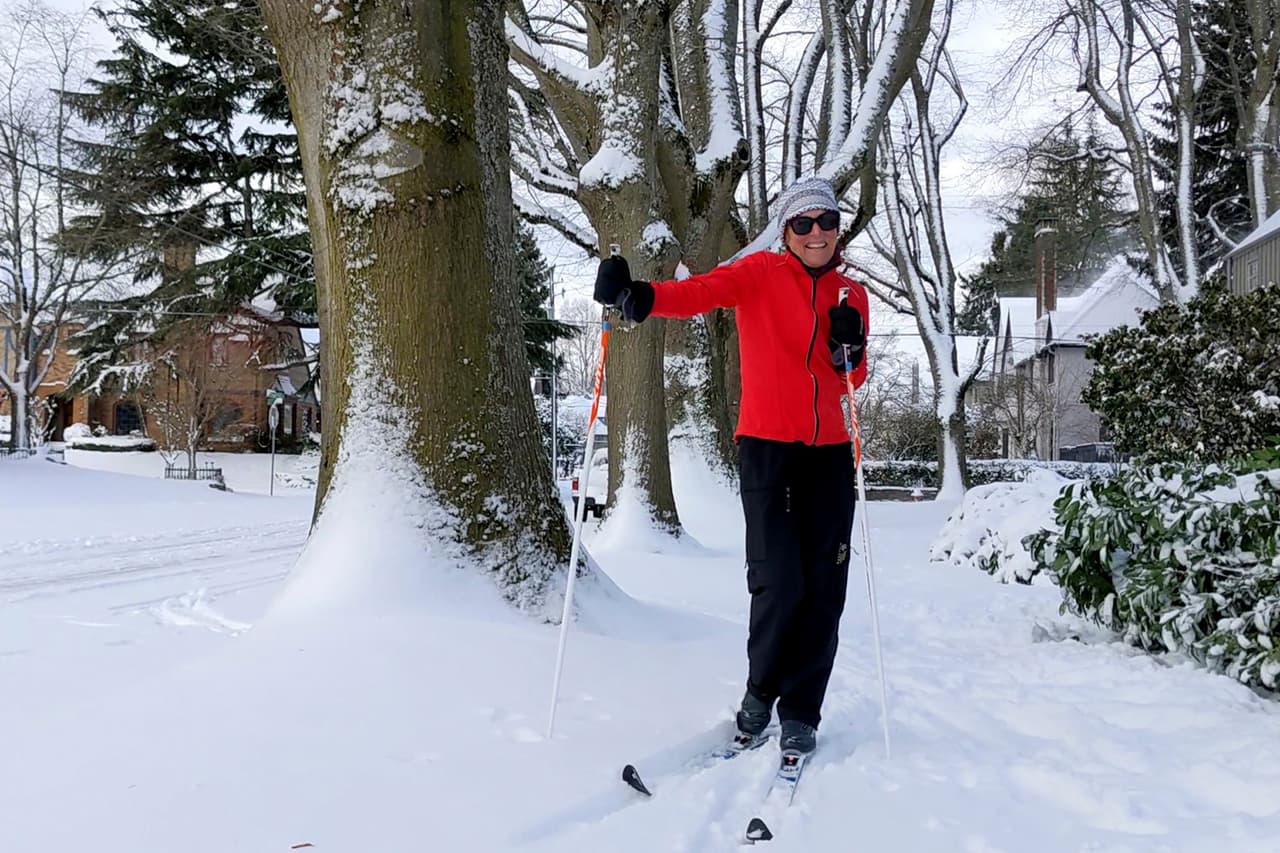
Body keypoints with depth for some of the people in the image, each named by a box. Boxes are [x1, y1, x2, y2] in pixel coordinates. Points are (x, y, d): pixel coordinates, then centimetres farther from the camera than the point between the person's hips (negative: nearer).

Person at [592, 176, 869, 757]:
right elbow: (701, 292, -19)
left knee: (823, 590, 2)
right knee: (778, 583, -10)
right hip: (767, 447, -4)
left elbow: (853, 381, 15)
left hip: (829, 453, 4)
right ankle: (760, 694, 15)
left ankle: (801, 712, 16)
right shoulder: (762, 273, 0)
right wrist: (639, 296, -39)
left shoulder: (851, 295, 12)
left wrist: (850, 348, -8)